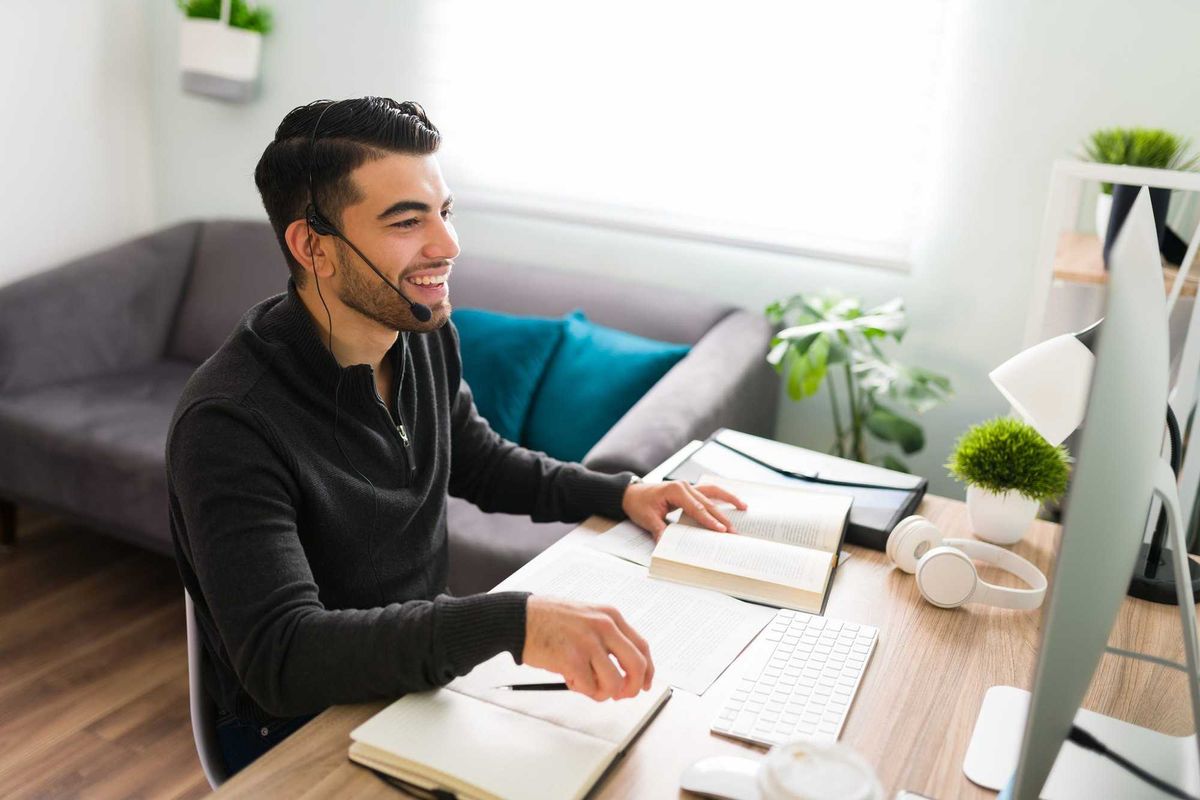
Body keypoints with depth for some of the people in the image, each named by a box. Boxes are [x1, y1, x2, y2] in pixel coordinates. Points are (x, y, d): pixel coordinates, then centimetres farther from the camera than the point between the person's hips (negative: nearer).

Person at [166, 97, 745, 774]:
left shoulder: (428, 336, -4)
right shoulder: (229, 422, -27)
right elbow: (281, 658, -34)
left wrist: (619, 492, 1)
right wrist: (511, 621, -46)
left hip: (426, 675, 7)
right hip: (298, 731, -6)